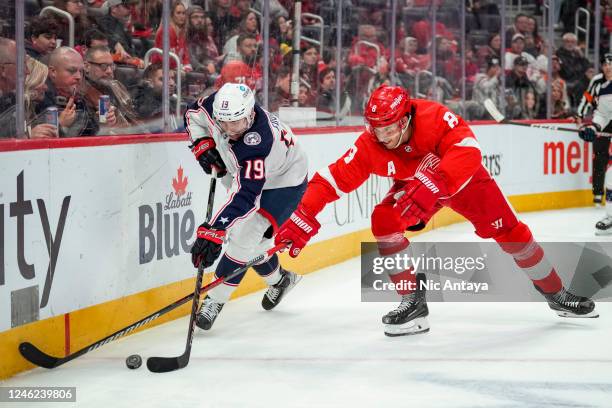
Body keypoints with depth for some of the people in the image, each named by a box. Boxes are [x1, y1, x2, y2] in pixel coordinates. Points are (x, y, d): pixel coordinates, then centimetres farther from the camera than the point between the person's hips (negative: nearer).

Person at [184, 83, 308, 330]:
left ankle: (215, 301, -9)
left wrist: (214, 230, -58)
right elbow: (193, 114, 1)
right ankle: (279, 279, 41)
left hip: (283, 182, -8)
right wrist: (202, 143, -16)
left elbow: (246, 194, -51)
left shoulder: (257, 141, -44)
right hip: (244, 171, 8)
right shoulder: (217, 105, -24)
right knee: (252, 238, 14)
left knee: (244, 237, -18)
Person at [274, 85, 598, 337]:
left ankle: (556, 294, 15)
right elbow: (332, 179, -30)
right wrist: (302, 220, -40)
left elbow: (468, 152, -50)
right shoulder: (369, 146, -28)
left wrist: (431, 186, -62)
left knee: (505, 228, -6)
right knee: (384, 222, -22)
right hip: (413, 184, 3)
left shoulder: (434, 118, -38)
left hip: (464, 177, -2)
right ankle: (413, 303, -11)